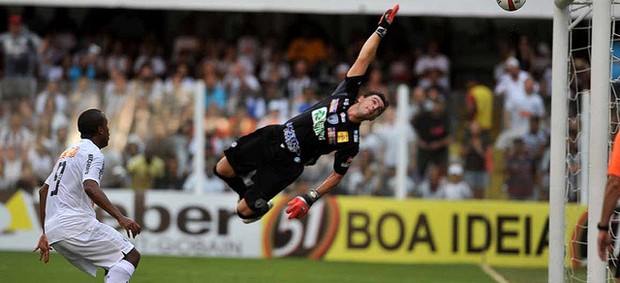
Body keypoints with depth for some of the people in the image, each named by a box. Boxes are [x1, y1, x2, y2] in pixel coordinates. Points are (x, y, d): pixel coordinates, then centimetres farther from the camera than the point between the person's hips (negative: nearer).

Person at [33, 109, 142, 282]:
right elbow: (90, 187, -23)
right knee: (131, 256, -8)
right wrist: (120, 217, -31)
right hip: (76, 224, -9)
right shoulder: (93, 153, -3)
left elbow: (43, 191, 29)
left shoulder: (68, 153, 26)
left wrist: (46, 233, 33)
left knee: (113, 266, 16)